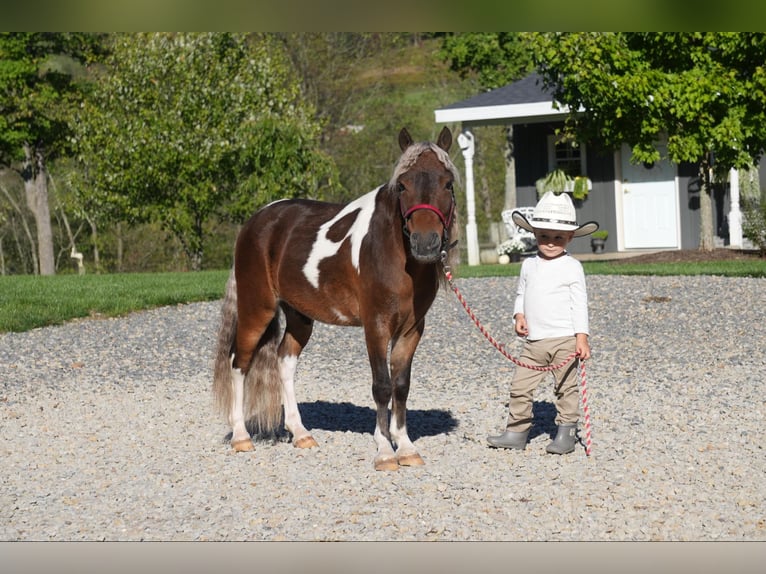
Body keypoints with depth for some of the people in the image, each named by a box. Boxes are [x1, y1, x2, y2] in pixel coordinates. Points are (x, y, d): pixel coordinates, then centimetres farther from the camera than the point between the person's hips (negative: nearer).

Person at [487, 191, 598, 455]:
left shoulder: (572, 267, -4)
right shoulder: (529, 265, 9)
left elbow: (579, 304, -6)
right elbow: (521, 294, 19)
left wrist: (582, 337, -12)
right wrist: (519, 316, -1)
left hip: (564, 339, -5)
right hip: (533, 341, 5)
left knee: (566, 388, 2)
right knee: (520, 386, 4)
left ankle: (566, 433, 9)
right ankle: (516, 431, 12)